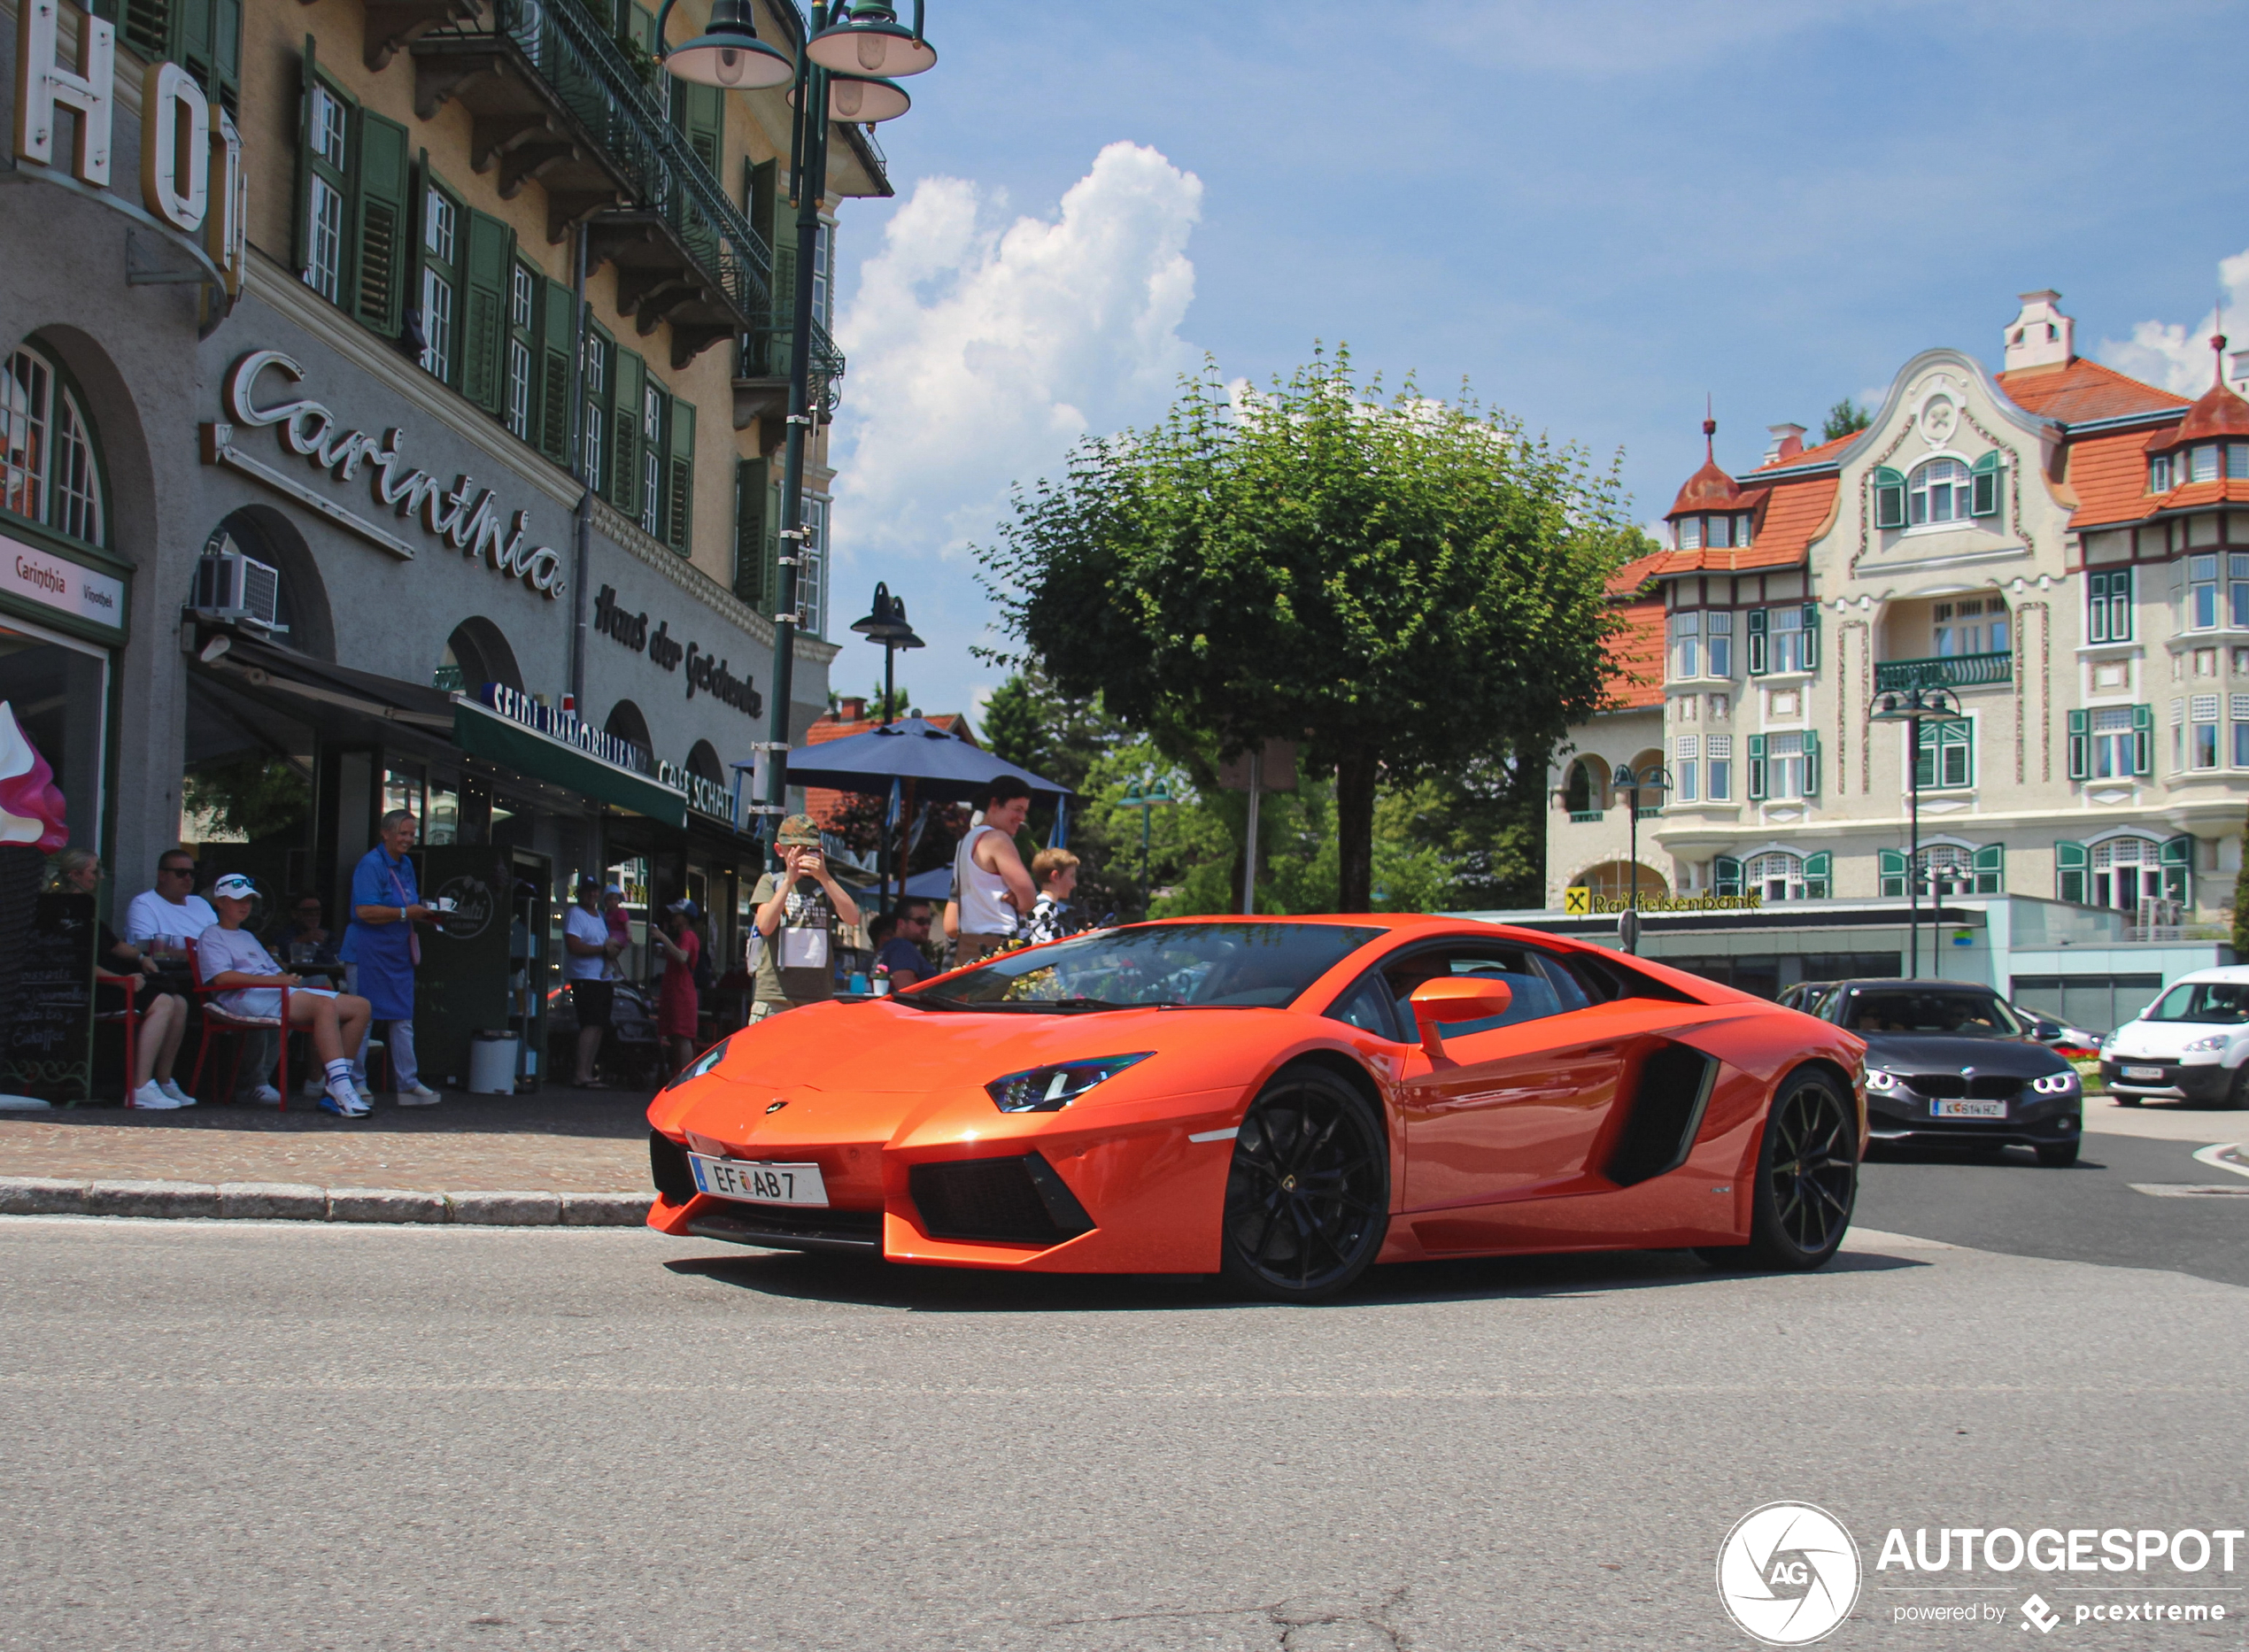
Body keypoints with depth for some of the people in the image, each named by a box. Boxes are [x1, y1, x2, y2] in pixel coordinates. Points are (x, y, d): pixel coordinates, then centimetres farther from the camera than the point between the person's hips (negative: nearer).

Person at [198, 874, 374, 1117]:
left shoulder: (248, 937, 37)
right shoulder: (211, 936, 9)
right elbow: (222, 977, -10)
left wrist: (290, 978, 3)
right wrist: (277, 979, -15)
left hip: (283, 992, 9)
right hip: (247, 997, -9)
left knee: (360, 1006, -8)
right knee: (326, 1005, -35)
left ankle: (335, 1088, -15)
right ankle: (341, 1090, -45)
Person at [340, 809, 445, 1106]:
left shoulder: (406, 866, 15)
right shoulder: (371, 864, -12)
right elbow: (365, 911, -21)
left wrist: (424, 916, 5)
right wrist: (405, 913, -22)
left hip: (399, 953, 9)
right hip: (368, 951, -9)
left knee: (402, 1019, 8)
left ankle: (408, 1084, 11)